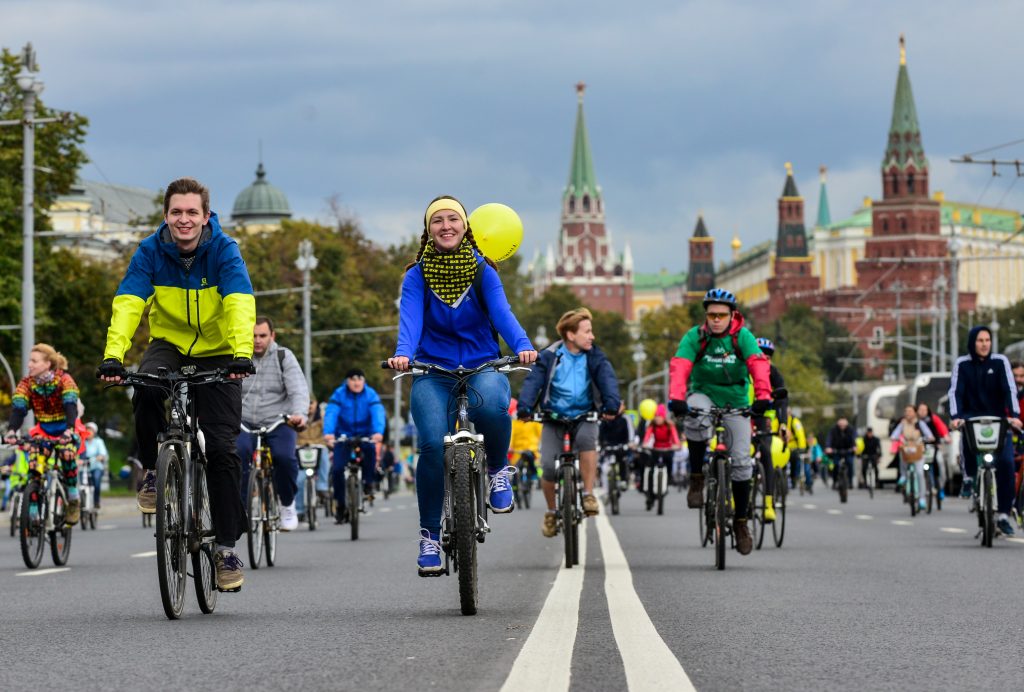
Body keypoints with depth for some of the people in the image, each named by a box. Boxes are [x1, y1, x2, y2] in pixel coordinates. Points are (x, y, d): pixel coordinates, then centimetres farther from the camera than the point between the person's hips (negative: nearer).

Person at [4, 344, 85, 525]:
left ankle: (74, 501, -15)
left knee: (67, 455, -33)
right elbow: (18, 408, -24)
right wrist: (11, 431, -44)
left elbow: (70, 405, -34)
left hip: (66, 430, -3)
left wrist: (69, 431, -52)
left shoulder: (63, 379, -21)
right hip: (43, 431, 3)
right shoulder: (27, 383, -12)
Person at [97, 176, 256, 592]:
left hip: (216, 354, -1)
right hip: (169, 343, 1)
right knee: (145, 390, -34)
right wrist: (112, 356, -40)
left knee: (222, 448, -11)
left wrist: (242, 354, -48)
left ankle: (227, 547, -1)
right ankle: (153, 469, -8)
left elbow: (240, 303, -31)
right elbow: (127, 304, -24)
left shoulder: (224, 251, -17)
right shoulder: (150, 252, -13)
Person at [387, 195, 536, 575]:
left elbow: (501, 312, -11)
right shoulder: (417, 275, 0)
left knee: (491, 405, -36)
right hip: (433, 372, 0)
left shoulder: (483, 271, 2)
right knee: (433, 445, -22)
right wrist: (402, 354, -36)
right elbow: (410, 318, -14)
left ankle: (498, 470, -6)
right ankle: (429, 535, -6)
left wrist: (522, 346, -31)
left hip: (483, 367, 0)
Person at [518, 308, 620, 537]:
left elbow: (607, 379, -17)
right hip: (554, 417, 0)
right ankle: (551, 512, 11)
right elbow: (533, 381, -16)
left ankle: (589, 494, -21)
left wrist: (611, 404, -36)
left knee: (587, 437, -35)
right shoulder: (549, 357, -7)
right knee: (548, 467, -16)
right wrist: (525, 407, -34)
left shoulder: (594, 357, -4)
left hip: (584, 415, 0)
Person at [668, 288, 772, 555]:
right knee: (695, 416, -37)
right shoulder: (695, 337, -13)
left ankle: (741, 521, 10)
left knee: (741, 461, -4)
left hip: (736, 401, 1)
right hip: (704, 394, -1)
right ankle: (696, 478, -20)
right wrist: (676, 398, -45)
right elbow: (679, 367, -27)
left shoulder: (743, 337, -13)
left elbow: (758, 365, -28)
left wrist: (763, 396, -46)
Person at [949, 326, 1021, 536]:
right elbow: (955, 392, -9)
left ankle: (1003, 515, -6)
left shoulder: (1000, 361, -1)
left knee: (1006, 463, -15)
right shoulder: (962, 364, -1)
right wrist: (955, 416, -26)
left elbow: (1010, 389, -9)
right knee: (967, 438, -36)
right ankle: (969, 477, -6)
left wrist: (1014, 415, -24)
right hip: (972, 417, -1)